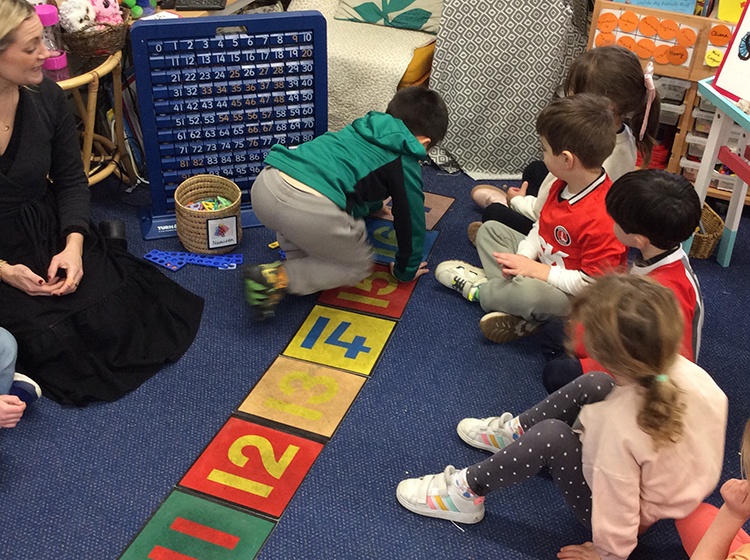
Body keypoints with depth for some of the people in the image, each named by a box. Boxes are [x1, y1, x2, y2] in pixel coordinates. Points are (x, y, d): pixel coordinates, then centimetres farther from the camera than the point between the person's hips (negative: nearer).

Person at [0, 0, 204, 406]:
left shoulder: (46, 95, -6)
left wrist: (73, 245, -13)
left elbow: (71, 181, 2)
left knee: (113, 320, -11)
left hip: (50, 232, 4)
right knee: (53, 340, -18)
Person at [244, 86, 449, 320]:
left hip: (264, 184, 8)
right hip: (313, 209, -7)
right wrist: (406, 270, 37)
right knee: (359, 265, 17)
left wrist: (373, 204, 74)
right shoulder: (407, 166, 14)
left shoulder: (362, 129, 34)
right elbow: (411, 219, 21)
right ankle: (281, 278, 2)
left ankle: (301, 266, 22)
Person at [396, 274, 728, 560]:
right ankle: (515, 432, 24)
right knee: (593, 386, 2)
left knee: (551, 437, -22)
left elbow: (617, 510, -30)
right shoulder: (690, 372, -24)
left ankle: (468, 492, -3)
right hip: (675, 488, 7)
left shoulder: (618, 423, -41)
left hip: (633, 515, -7)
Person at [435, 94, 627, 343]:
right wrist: (523, 258, -11)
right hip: (544, 263, 10)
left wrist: (536, 269, -24)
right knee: (490, 229, 10)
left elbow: (592, 284, -29)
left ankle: (478, 289, -5)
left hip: (572, 298, -9)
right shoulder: (563, 184, -5)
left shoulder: (602, 218, -33)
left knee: (529, 292, -40)